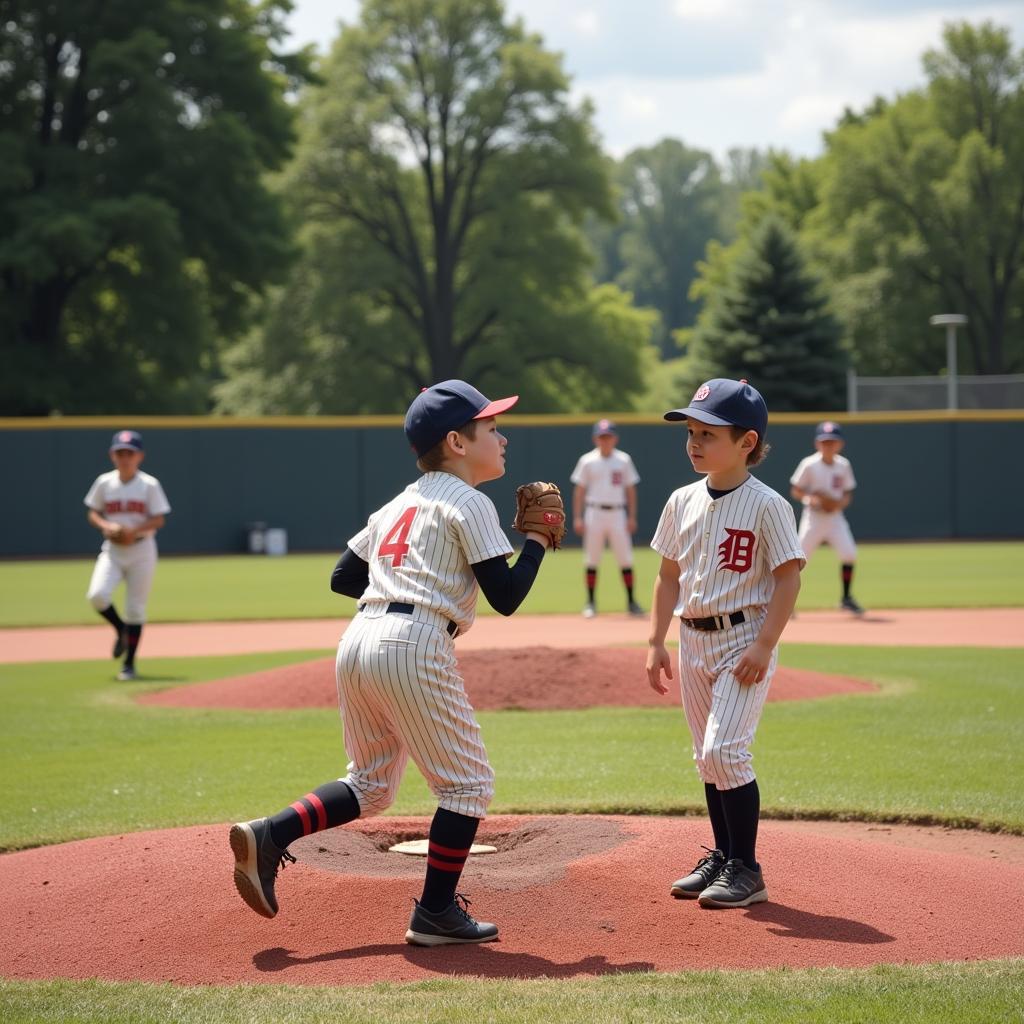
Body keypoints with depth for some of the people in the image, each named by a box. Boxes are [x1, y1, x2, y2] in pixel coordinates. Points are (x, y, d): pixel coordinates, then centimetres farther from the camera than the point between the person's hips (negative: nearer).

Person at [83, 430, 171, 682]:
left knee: (135, 607, 1)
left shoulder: (149, 484, -5)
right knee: (97, 595, -19)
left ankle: (129, 664, 13)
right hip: (112, 549, 2)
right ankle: (121, 629, 12)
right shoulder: (104, 482, 1)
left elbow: (158, 520, -6)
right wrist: (106, 526, -14)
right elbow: (93, 514, 7)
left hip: (141, 550, -2)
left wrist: (135, 530, -22)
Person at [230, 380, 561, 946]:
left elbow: (343, 577, 23)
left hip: (356, 643, 8)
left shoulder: (399, 504, 22)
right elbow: (506, 598, -6)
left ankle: (268, 835, 3)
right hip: (413, 649, -8)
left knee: (371, 783, 20)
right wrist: (537, 539, 7)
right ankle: (435, 912, 6)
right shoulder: (469, 504, -1)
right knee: (467, 783, 6)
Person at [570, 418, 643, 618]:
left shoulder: (623, 460, 6)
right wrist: (577, 517, -4)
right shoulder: (587, 461, 2)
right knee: (591, 560, 1)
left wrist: (632, 517, 3)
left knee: (625, 559, -1)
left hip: (617, 513, 1)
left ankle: (631, 602, 6)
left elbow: (630, 489, 9)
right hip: (594, 513, -1)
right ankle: (590, 603, 8)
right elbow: (579, 490, 2)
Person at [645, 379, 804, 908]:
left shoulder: (766, 505, -11)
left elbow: (788, 577, -12)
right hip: (694, 641, 7)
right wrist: (656, 642, 9)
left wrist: (764, 645, -19)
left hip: (744, 638, -7)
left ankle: (747, 869, -5)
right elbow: (669, 577, 13)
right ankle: (722, 857, 25)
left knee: (724, 750, -14)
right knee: (708, 757, 13)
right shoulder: (682, 502, 7)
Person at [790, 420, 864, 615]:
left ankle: (846, 598, 7)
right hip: (813, 517, -3)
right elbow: (796, 490, -5)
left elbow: (848, 492, 9)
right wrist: (811, 499, -23)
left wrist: (842, 502, -13)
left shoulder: (843, 465, 1)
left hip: (835, 517, 3)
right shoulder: (809, 465, -10)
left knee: (849, 553, -9)